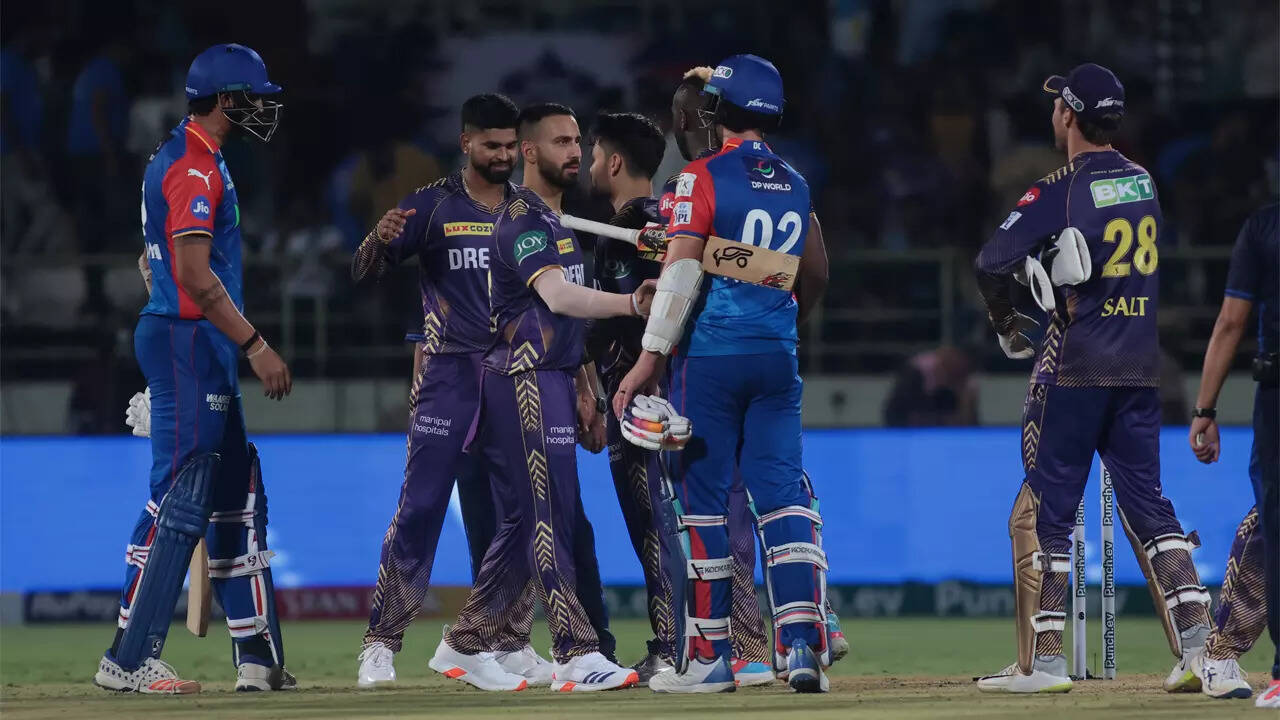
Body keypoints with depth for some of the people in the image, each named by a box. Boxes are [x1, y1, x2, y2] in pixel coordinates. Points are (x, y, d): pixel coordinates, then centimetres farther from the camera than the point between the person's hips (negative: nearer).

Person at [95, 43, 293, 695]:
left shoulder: (177, 158, 17)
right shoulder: (195, 167, -15)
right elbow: (197, 276, -22)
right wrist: (256, 346, -21)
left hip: (200, 348, 11)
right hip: (190, 341, -11)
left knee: (237, 497, 12)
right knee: (180, 501, -11)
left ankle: (258, 657, 15)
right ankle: (128, 660, -12)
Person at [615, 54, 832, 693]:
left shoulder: (703, 178, -7)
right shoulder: (794, 185, 11)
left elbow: (680, 274, -15)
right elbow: (816, 277, 23)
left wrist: (650, 359, -16)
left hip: (711, 354, -5)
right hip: (779, 356, 5)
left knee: (703, 501, 2)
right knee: (784, 495, 3)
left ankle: (709, 658, 5)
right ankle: (802, 642, -11)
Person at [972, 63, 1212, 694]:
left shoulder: (1061, 190, -11)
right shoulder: (1144, 183, 10)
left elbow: (992, 263, -17)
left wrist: (1006, 323, 1)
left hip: (1075, 369, -6)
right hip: (1140, 369, 6)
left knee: (1044, 510, 1)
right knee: (1148, 505, 9)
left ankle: (1043, 660, -1)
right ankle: (1197, 643, -3)